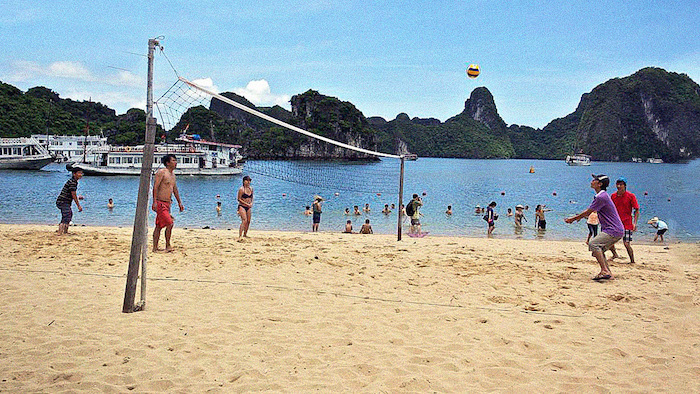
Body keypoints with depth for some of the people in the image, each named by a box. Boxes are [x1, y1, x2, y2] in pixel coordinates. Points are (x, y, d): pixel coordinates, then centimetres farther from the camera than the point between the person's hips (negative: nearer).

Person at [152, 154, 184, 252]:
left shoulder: (172, 174, 17)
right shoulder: (161, 172, -10)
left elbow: (175, 189, 24)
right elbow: (155, 187, -15)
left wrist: (179, 202, 23)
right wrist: (154, 202, -23)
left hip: (167, 203, 9)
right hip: (160, 203, -9)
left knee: (159, 226, 10)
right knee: (170, 223, -12)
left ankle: (155, 247, 13)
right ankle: (168, 246, -4)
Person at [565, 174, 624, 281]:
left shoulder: (601, 197, -16)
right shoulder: (602, 196, 16)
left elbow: (587, 212, -12)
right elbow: (588, 211, 27)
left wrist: (573, 219, -1)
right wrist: (575, 218, 29)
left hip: (614, 230, -11)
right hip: (615, 230, 11)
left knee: (593, 244, -22)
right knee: (598, 249, 16)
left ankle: (605, 271, -26)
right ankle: (608, 273, 18)